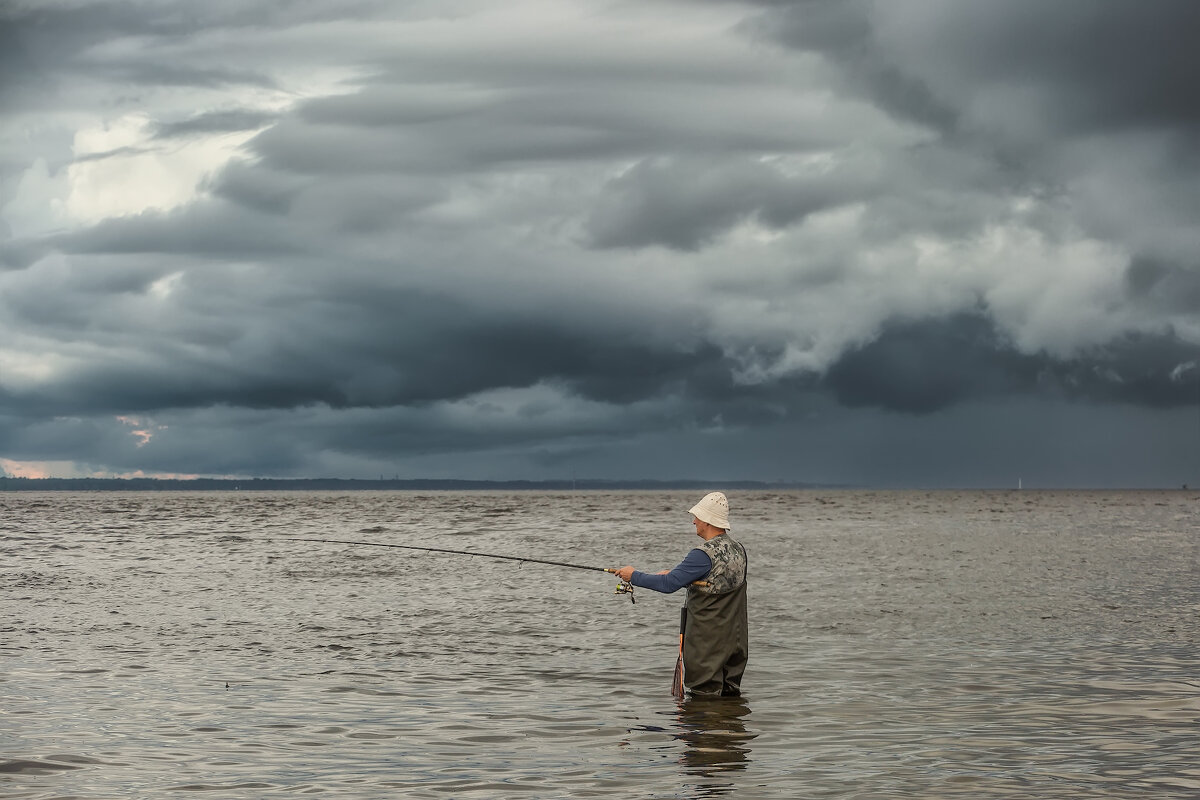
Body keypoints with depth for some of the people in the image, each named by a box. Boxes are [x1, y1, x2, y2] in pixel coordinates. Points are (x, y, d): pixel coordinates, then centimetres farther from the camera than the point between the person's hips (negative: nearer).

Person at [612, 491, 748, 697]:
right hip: (735, 641, 8)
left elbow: (669, 584, -22)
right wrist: (674, 574, 16)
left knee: (705, 696, -2)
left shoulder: (705, 555, -21)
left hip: (707, 643, -8)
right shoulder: (738, 549, 7)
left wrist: (634, 576, -9)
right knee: (730, 695, 13)